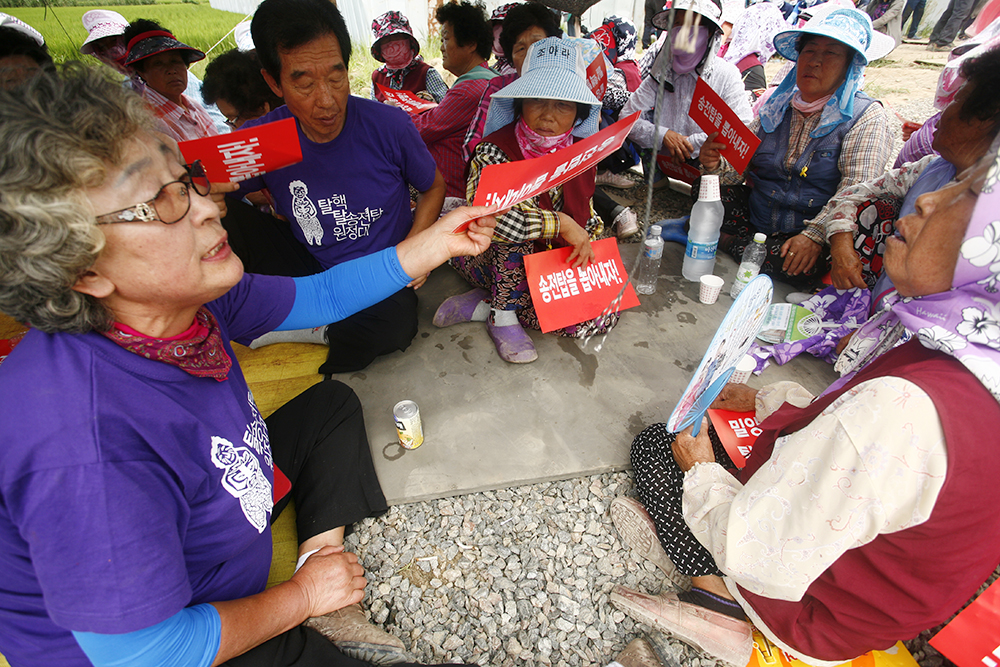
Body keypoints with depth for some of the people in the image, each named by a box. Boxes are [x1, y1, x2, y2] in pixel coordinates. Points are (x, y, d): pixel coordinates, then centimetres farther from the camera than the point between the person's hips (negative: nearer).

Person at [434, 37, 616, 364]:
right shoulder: (495, 151, -18)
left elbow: (585, 211, 15)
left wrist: (587, 245, -7)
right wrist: (562, 224, -35)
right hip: (492, 261, -5)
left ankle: (483, 305, -13)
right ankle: (503, 314, -18)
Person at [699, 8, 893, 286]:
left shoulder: (867, 117, -5)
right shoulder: (777, 103, 9)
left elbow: (855, 195, -16)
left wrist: (815, 236, -27)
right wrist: (717, 165, -19)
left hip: (809, 233, -3)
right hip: (755, 216, 3)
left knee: (805, 266, -36)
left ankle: (726, 241, -14)